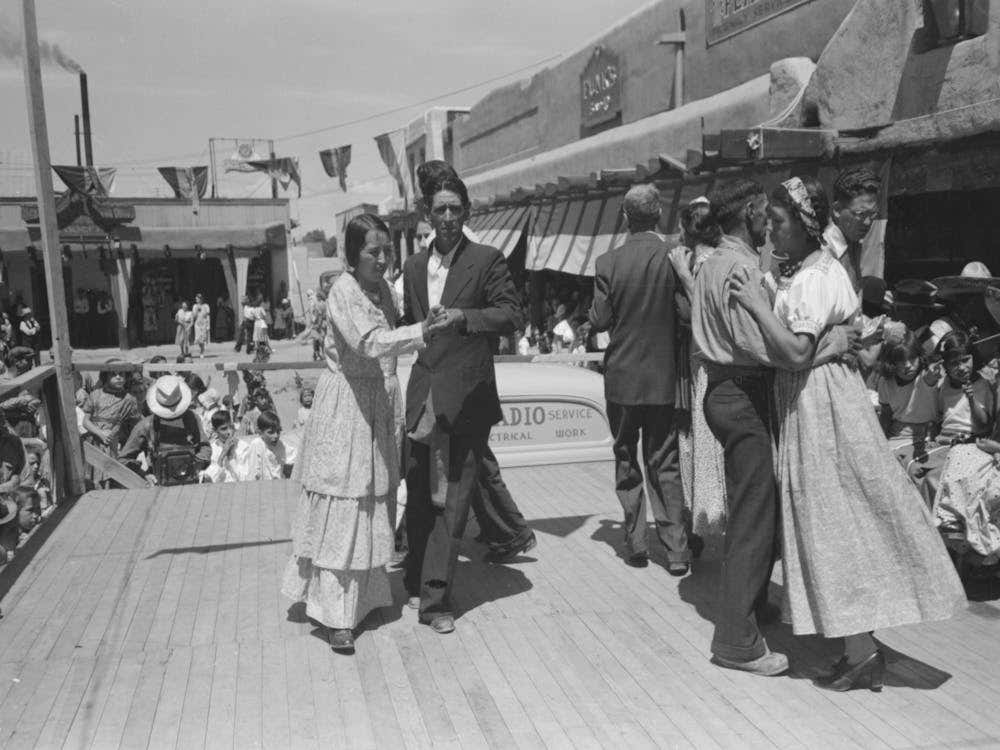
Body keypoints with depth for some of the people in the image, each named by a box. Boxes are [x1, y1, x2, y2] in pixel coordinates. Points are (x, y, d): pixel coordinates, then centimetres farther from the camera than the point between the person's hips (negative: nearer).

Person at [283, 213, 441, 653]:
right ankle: (336, 616, 4)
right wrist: (421, 332, -41)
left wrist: (394, 413, 13)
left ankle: (364, 597, 29)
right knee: (341, 511, -3)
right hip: (344, 407, -8)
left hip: (377, 408, 8)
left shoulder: (383, 290, 9)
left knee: (372, 506, 15)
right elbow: (370, 342, -31)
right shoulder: (343, 292, -15)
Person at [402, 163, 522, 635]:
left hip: (466, 396, -4)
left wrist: (464, 316, -20)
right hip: (423, 396, 4)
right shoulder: (413, 268, 14)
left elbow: (511, 315, -9)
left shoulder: (487, 260, 0)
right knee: (418, 494, 12)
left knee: (453, 498, -2)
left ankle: (435, 597, 4)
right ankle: (417, 582, 29)